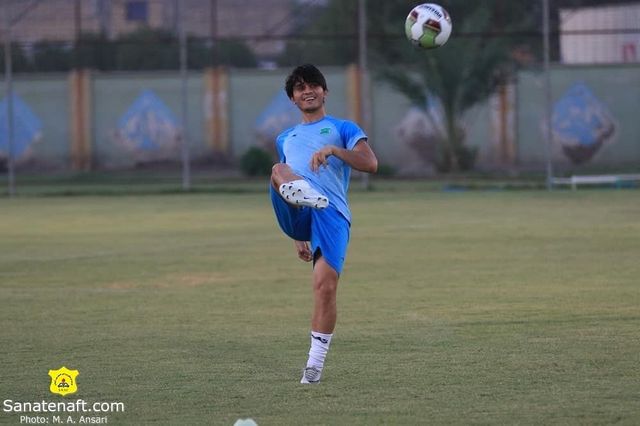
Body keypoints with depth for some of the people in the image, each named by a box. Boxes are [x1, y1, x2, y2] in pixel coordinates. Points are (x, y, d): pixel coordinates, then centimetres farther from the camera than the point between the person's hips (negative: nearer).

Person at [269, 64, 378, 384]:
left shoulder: (343, 129, 19)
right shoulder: (285, 139, 34)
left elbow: (370, 164, 3)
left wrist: (333, 150, -13)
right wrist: (298, 236, 29)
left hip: (332, 213, -3)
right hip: (296, 212, 3)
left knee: (326, 286, -19)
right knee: (278, 170, -28)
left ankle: (315, 362, -8)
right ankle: (303, 193, -64)